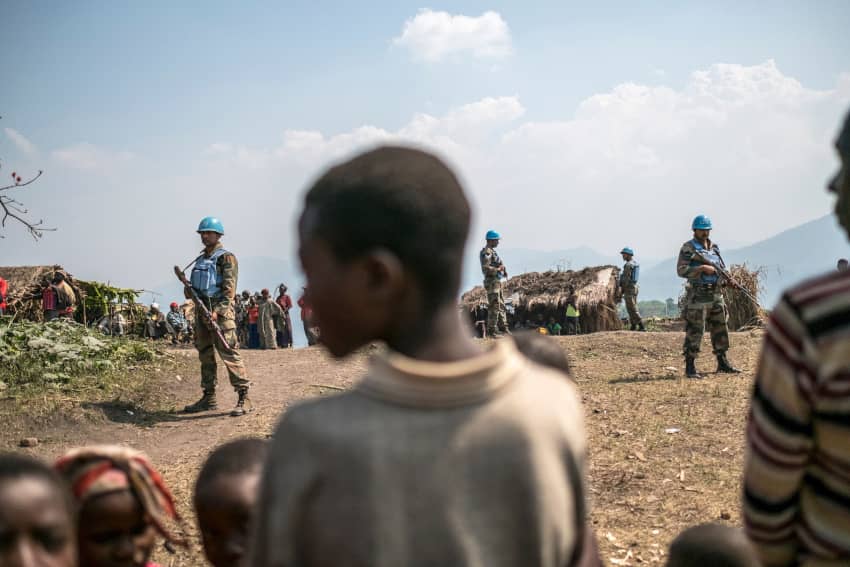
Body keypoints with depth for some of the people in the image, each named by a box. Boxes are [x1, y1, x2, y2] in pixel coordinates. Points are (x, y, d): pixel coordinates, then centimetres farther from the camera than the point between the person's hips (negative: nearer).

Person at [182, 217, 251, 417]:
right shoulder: (201, 259, 19)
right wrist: (189, 290, 6)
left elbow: (229, 289, -14)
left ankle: (243, 398, -14)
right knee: (205, 355, 11)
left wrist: (217, 311, -24)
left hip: (220, 311, -9)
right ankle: (208, 398, 18)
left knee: (229, 353, -13)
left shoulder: (226, 258, -5)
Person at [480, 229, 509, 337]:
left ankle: (503, 327, 22)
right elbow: (486, 268, -25)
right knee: (494, 307, -8)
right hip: (492, 282, -10)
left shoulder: (492, 251, 17)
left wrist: (503, 271, 9)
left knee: (501, 305, 15)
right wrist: (498, 269, -16)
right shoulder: (486, 253, -15)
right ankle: (491, 330, -5)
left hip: (497, 282, 10)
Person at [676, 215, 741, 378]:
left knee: (720, 329, 12)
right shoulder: (688, 248, -6)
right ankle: (690, 367, -2)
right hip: (698, 296, -7)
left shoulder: (714, 248, 14)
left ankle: (722, 363, 23)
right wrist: (703, 268, -21)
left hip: (716, 295, 7)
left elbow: (722, 268, 19)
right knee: (694, 331, -6)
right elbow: (681, 270, -15)